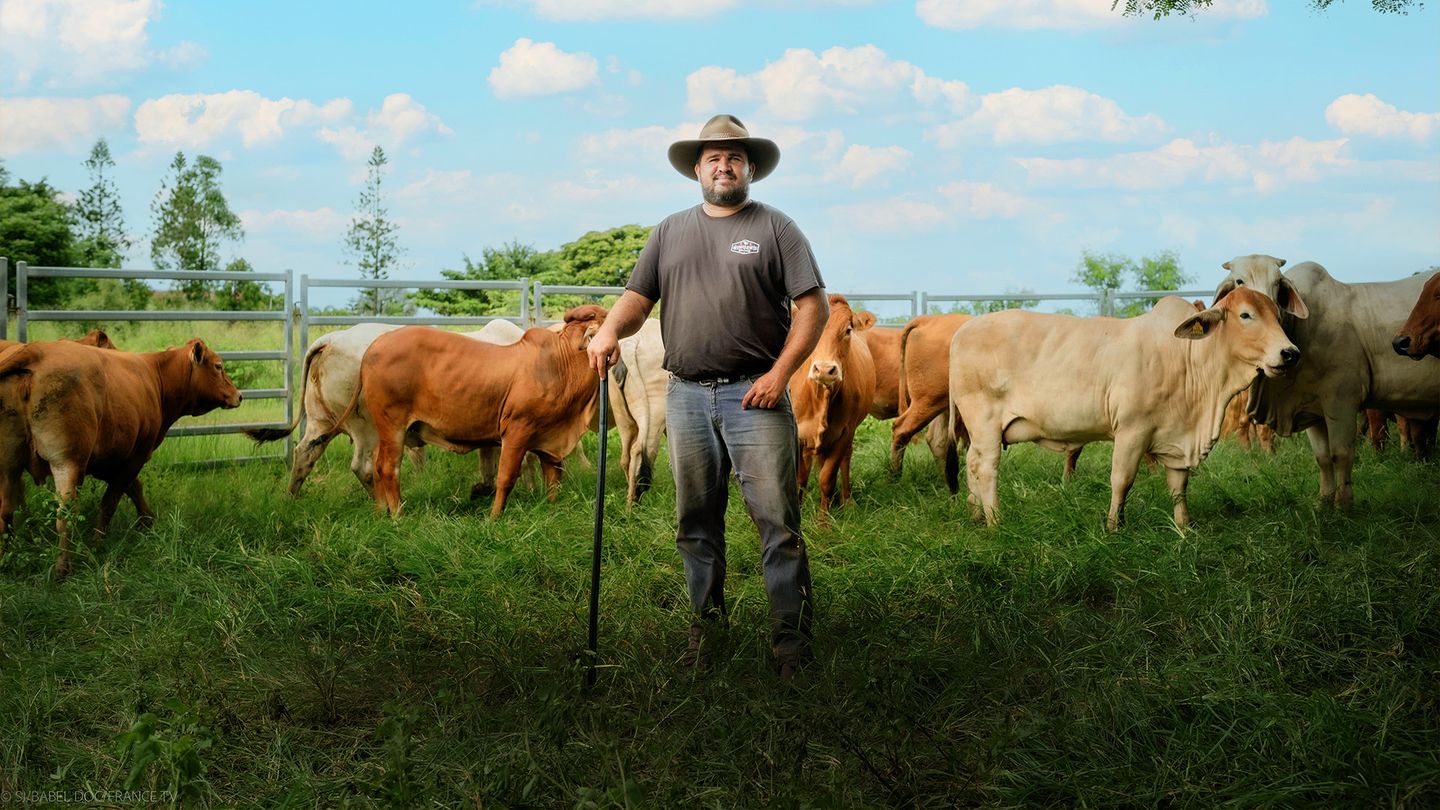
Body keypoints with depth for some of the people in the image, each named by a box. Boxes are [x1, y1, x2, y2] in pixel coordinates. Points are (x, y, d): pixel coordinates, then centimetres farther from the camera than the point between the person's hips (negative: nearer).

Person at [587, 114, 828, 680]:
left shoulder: (774, 228, 4)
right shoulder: (670, 232, 16)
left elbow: (813, 307, -1)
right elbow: (638, 296, 13)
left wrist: (780, 373, -10)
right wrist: (610, 330, -10)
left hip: (754, 394, -4)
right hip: (686, 394, 4)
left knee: (776, 521, -7)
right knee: (695, 522, 10)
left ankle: (792, 637, -2)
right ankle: (706, 623, 22)